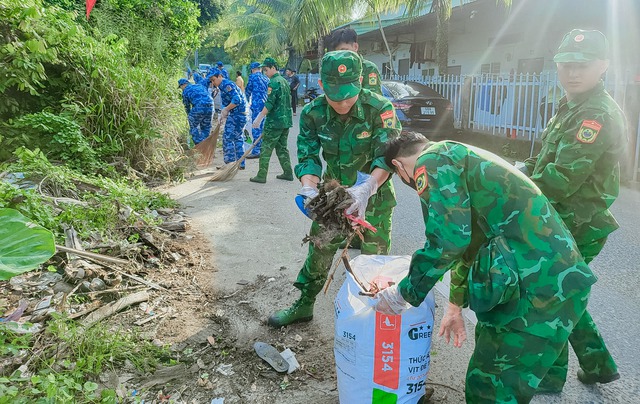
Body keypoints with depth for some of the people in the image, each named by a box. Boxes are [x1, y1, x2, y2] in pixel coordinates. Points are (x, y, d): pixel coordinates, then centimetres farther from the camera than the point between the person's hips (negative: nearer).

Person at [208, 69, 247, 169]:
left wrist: (225, 110, -17)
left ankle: (230, 163, -1)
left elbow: (237, 100, -26)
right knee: (237, 138, 15)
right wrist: (223, 112, 5)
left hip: (238, 115, -11)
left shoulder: (227, 84, -14)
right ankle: (241, 164, 20)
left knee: (228, 138, -6)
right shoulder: (222, 86, 18)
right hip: (239, 115, 11)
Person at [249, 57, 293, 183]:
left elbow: (269, 103, -21)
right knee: (282, 148, 16)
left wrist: (259, 118, -21)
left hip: (274, 122, -9)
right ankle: (288, 173, 17)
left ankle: (261, 176, -1)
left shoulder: (273, 82, -13)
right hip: (286, 121, 9)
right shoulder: (284, 81, 15)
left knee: (266, 149, -3)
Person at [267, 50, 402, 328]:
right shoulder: (313, 113, -14)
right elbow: (308, 156, -13)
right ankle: (303, 306, 31)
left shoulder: (380, 109, -24)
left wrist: (367, 188, -45)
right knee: (319, 251, 12)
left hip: (374, 194, -3)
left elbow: (387, 156, -27)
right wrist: (309, 188, -33)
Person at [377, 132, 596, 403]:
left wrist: (404, 294, -7)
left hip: (540, 286, -10)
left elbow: (448, 240, -21)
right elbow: (468, 241, 31)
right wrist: (455, 306, 39)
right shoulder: (462, 160, 23)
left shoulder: (432, 161, -7)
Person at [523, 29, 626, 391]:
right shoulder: (573, 109, 13)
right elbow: (546, 163, 18)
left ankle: (551, 378, 23)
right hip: (563, 223, 10)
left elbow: (562, 180, -27)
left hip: (575, 229, -10)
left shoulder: (598, 115, -20)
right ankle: (598, 365, 37)